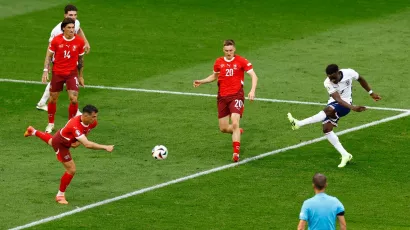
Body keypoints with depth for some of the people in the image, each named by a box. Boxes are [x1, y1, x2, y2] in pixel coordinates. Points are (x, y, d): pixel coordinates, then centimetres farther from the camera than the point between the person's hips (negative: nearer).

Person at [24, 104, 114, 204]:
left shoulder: (92, 123, -21)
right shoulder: (75, 126, -47)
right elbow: (87, 144, -53)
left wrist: (79, 141, -13)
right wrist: (105, 147, -54)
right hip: (60, 145, -8)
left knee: (51, 142, 40)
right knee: (71, 170, -8)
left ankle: (33, 132, 68)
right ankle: (60, 195, 12)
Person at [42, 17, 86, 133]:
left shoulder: (79, 41, -5)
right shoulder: (56, 40, -8)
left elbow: (80, 59, 7)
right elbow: (48, 56, 1)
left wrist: (80, 76, 11)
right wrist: (45, 71, -8)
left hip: (72, 73, 0)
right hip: (57, 73, 0)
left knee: (74, 99, -11)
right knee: (53, 99, 8)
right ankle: (50, 124, 27)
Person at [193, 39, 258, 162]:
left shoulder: (241, 61, -5)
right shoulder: (219, 62, 8)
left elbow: (253, 76, -9)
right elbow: (214, 76, 27)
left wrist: (252, 90, -25)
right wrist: (201, 82, 12)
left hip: (236, 95, -4)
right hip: (222, 97, 4)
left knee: (235, 123, -19)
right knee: (223, 128, 5)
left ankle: (236, 153, -13)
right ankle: (238, 132, 39)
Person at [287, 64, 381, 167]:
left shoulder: (349, 73, -16)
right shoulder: (328, 83, -18)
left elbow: (361, 79, 7)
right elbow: (338, 99, -30)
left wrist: (371, 93, 15)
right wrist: (352, 107, -46)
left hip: (345, 104, -3)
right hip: (334, 103, 3)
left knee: (328, 110, -34)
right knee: (326, 129, -13)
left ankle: (299, 124, -35)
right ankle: (345, 155, -7)